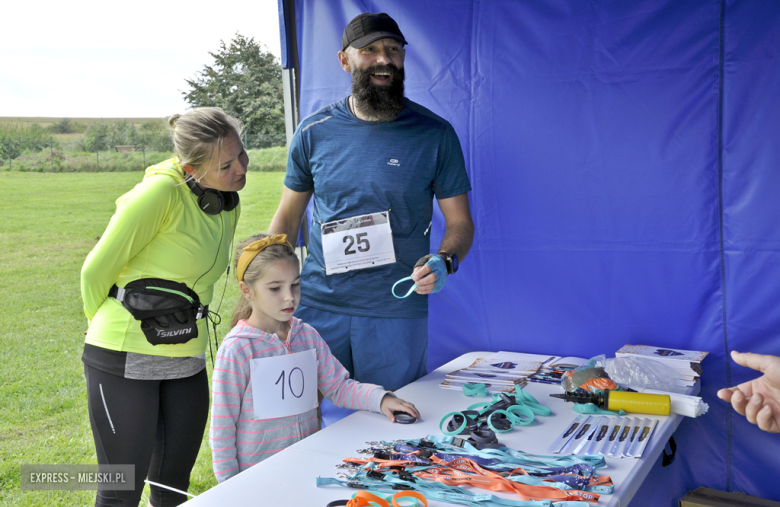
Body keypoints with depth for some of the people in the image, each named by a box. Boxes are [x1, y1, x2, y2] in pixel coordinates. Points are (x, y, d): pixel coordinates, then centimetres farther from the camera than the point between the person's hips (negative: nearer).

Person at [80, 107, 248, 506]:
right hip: (124, 360, -6)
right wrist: (112, 328, 5)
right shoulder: (162, 192, -19)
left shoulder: (229, 205, 5)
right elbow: (96, 270, -11)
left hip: (187, 362, 7)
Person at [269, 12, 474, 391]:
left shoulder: (434, 134, -1)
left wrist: (444, 261, -20)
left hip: (397, 313, -1)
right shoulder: (314, 132, 3)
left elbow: (460, 222, 2)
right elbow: (287, 217, 10)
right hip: (317, 306, 1)